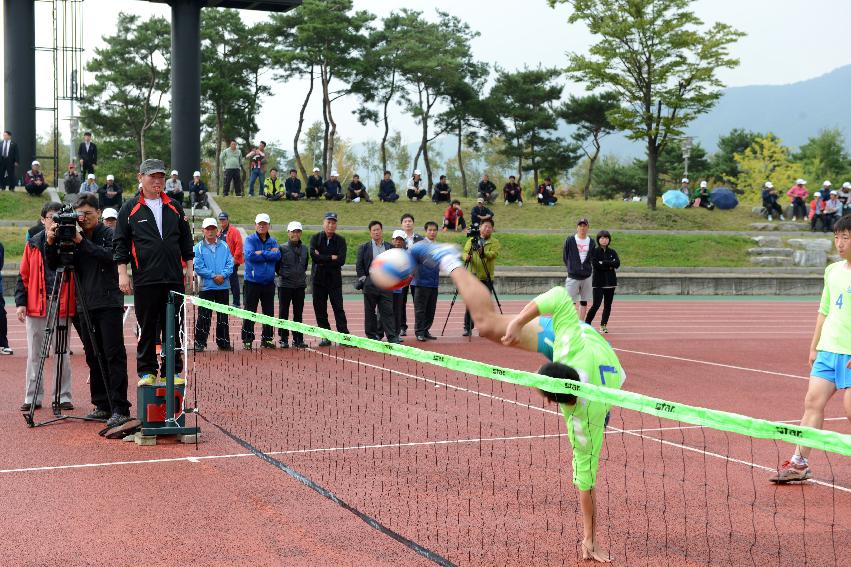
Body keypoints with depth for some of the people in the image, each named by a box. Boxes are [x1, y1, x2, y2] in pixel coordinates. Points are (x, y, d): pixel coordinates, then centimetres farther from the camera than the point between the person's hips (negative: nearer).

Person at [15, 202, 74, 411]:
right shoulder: (33, 245, 9)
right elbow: (23, 276, 9)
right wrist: (20, 302, 2)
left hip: (62, 306, -2)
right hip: (36, 307, 2)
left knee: (62, 353, 4)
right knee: (34, 354, 5)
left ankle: (63, 396, 11)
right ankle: (33, 397, 13)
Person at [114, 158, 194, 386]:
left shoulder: (174, 207, 13)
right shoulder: (130, 208, 5)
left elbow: (186, 241, 17)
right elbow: (120, 243, 3)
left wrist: (189, 269, 11)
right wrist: (123, 273, -4)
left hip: (174, 279, 3)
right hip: (145, 280, -2)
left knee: (173, 327, 4)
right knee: (147, 329, 2)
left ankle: (172, 371, 11)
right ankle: (147, 372, 10)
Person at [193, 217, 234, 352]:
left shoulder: (224, 246, 5)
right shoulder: (199, 247, -2)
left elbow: (230, 264, 2)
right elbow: (198, 268, -7)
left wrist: (223, 275, -15)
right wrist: (213, 276, -13)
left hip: (223, 286, 3)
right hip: (206, 287, -3)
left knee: (223, 316, 9)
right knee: (204, 317, -1)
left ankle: (224, 342, 17)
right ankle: (200, 342, 5)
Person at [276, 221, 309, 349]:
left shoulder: (304, 248, 8)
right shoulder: (282, 248, -5)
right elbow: (276, 265, 1)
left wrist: (301, 274, 11)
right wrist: (282, 274, 0)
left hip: (300, 285, 4)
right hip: (285, 285, -4)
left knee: (298, 313, 8)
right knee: (283, 313, 2)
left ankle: (298, 339, 14)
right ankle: (283, 339, 8)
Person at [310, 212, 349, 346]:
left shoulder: (340, 240, 3)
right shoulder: (315, 238, 3)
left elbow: (341, 260, -11)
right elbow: (314, 256, -14)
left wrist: (323, 260, -11)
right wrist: (332, 258, -11)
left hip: (335, 279, -1)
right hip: (318, 279, 1)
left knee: (338, 308, -6)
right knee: (320, 310, 3)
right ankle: (326, 337, 10)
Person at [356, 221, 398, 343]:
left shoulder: (390, 247, 11)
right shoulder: (363, 248, 6)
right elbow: (359, 265, 4)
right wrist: (363, 279, -5)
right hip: (370, 285, -1)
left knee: (388, 311, -3)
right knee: (370, 312, 5)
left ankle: (392, 336, -3)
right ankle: (371, 335, 13)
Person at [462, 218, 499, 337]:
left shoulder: (494, 242, 5)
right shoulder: (471, 240, 11)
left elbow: (494, 254, -12)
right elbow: (465, 252, 2)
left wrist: (484, 253, -32)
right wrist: (467, 256, -21)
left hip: (486, 278, -1)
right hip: (472, 277, 1)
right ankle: (467, 328, 7)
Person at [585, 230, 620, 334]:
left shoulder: (612, 252, 10)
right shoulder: (594, 251, 0)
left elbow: (617, 263, -6)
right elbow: (595, 264, -15)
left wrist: (603, 263, -13)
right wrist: (610, 266, -10)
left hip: (610, 281, 4)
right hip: (598, 282, -4)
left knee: (608, 305, 4)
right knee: (596, 305, -10)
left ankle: (603, 325, 13)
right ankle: (587, 324, 1)